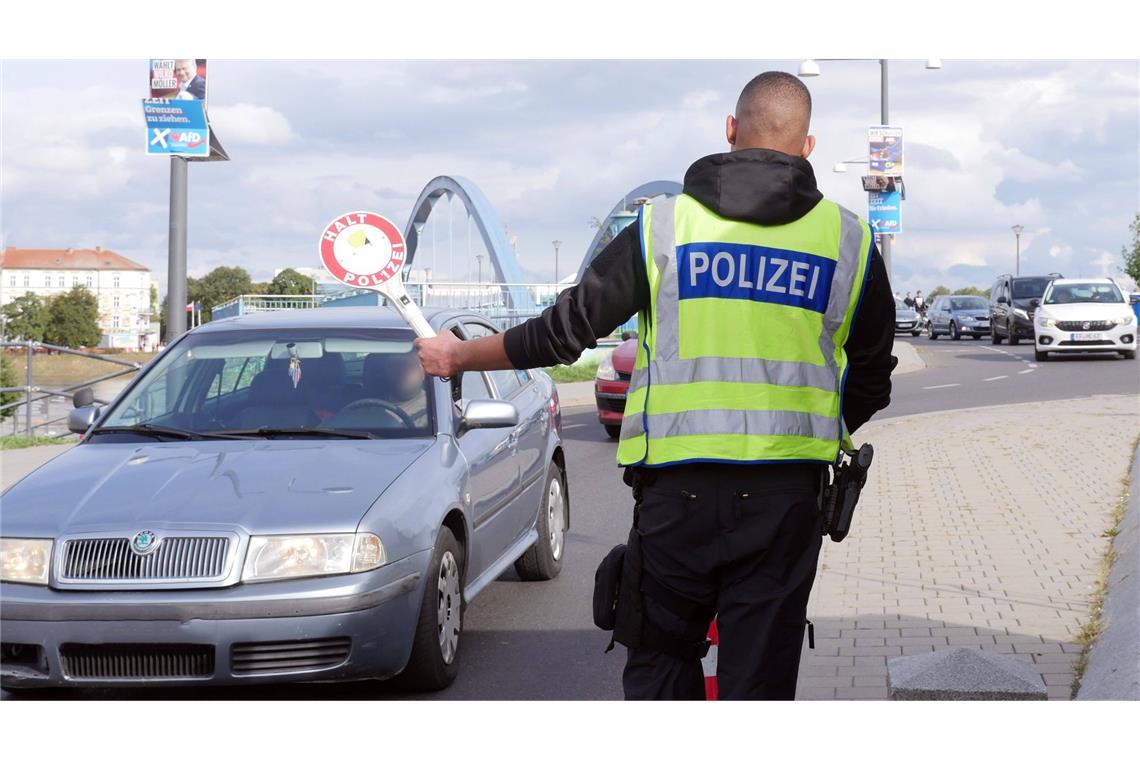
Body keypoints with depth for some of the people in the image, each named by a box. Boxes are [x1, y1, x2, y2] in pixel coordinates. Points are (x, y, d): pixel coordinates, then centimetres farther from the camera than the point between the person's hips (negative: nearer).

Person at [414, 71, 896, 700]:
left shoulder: (663, 225, 0)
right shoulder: (849, 240, 4)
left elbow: (565, 330, 5)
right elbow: (871, 386, 12)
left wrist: (458, 356, 20)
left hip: (676, 488, 0)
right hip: (785, 494, 1)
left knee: (660, 661, 12)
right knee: (760, 677, 6)